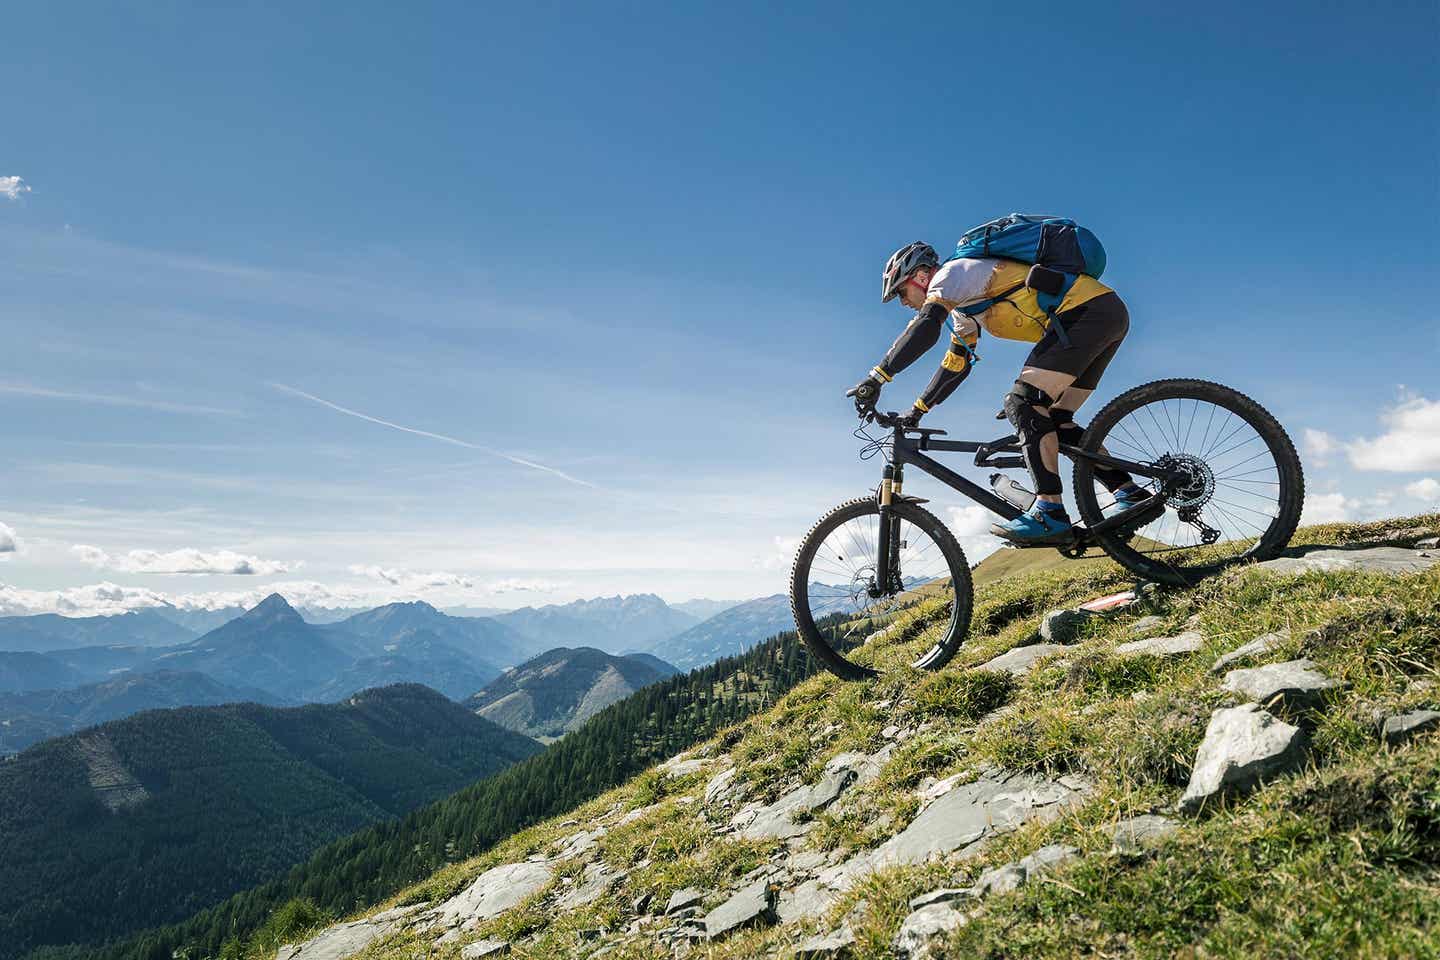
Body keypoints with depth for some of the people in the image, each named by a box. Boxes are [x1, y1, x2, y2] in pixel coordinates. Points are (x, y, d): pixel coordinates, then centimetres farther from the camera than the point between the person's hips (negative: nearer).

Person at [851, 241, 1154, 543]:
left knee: (1023, 404, -19)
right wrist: (917, 411, 25)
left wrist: (876, 377, -24)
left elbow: (924, 328, -22)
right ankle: (1129, 493, 9)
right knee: (1055, 421, 10)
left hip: (1089, 308, -10)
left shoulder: (952, 272, -5)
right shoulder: (963, 306, 24)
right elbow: (955, 366, 29)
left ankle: (1050, 514, -24)